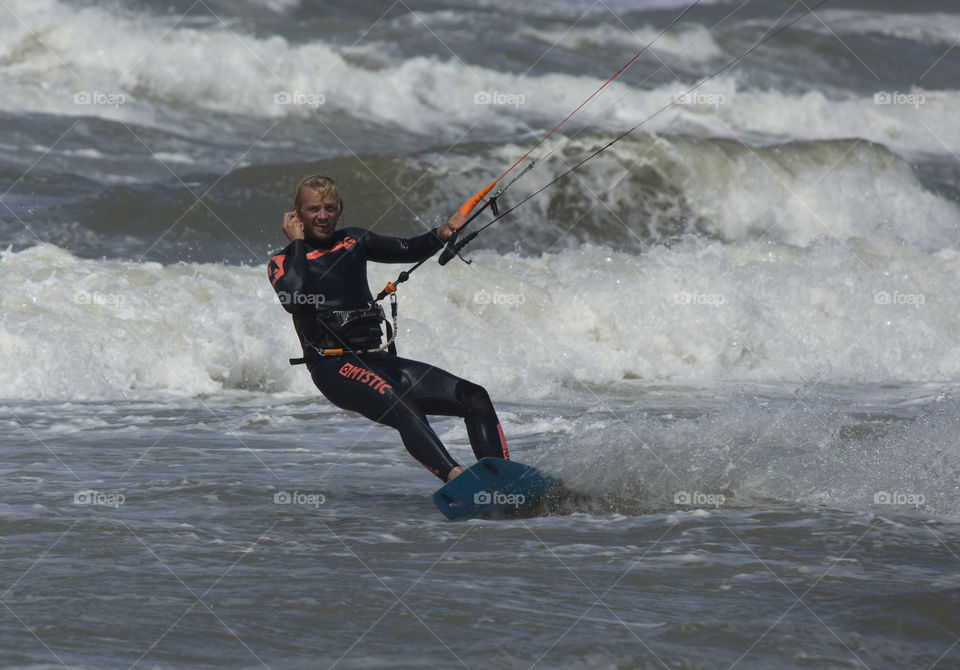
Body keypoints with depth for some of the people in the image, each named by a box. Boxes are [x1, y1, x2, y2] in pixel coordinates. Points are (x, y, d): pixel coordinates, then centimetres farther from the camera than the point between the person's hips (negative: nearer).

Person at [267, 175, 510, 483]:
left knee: (474, 397, -9)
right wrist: (297, 243, -4)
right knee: (404, 408, -36)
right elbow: (294, 299, -17)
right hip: (334, 367, -7)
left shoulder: (353, 241, 21)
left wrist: (440, 235, -5)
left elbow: (408, 250, 16)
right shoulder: (284, 263, 5)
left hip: (379, 359, 7)